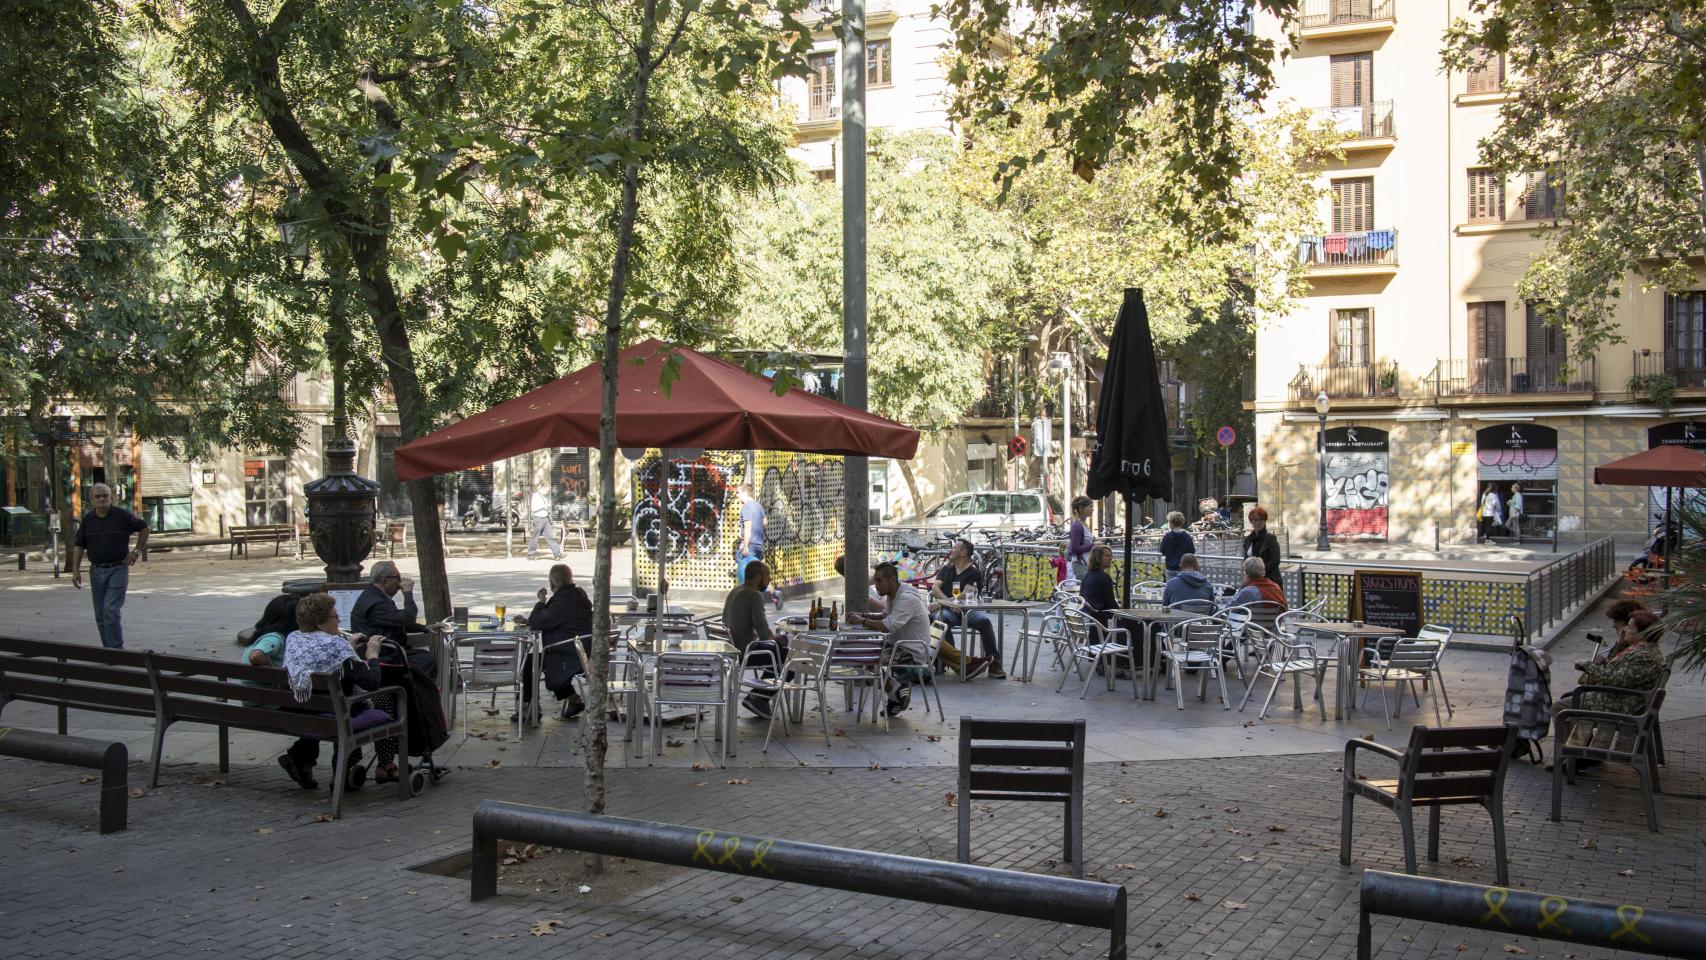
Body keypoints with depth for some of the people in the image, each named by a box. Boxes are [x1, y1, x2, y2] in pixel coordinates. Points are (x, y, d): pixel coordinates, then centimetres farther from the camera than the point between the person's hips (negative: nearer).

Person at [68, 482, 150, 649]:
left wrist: (137, 551, 0)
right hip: (96, 571, 5)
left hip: (118, 570, -5)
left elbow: (144, 527, 6)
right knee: (101, 615, 9)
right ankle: (108, 649, 20)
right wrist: (75, 571, 2)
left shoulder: (122, 515, -6)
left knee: (111, 610, -14)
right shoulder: (88, 519, 4)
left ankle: (116, 649, -11)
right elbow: (79, 546, 9)